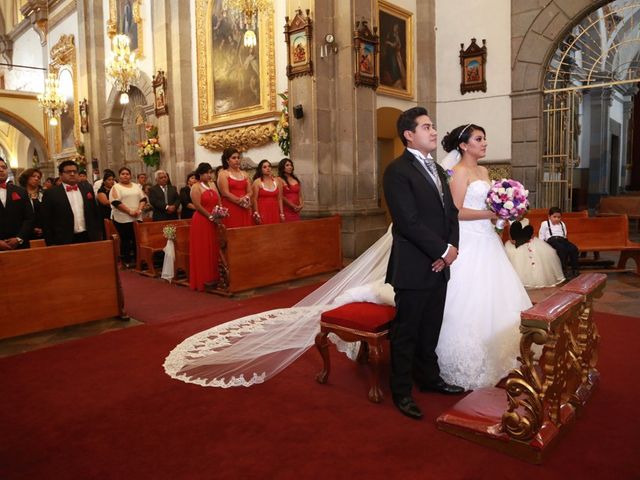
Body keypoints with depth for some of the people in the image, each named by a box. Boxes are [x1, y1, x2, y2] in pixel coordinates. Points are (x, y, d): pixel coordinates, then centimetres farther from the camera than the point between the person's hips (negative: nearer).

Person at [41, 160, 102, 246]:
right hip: (64, 241, -3)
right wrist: (51, 244, -5)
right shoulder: (51, 193, -2)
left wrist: (99, 234, 10)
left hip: (89, 238, 3)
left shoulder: (87, 188, 9)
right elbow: (46, 222, -2)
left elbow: (95, 213, 14)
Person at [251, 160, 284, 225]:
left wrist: (282, 213, 6)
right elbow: (255, 199, -4)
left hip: (275, 211, 4)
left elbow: (280, 199, 10)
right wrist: (257, 214, -10)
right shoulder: (257, 182, 0)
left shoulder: (276, 181, 10)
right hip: (262, 212, -3)